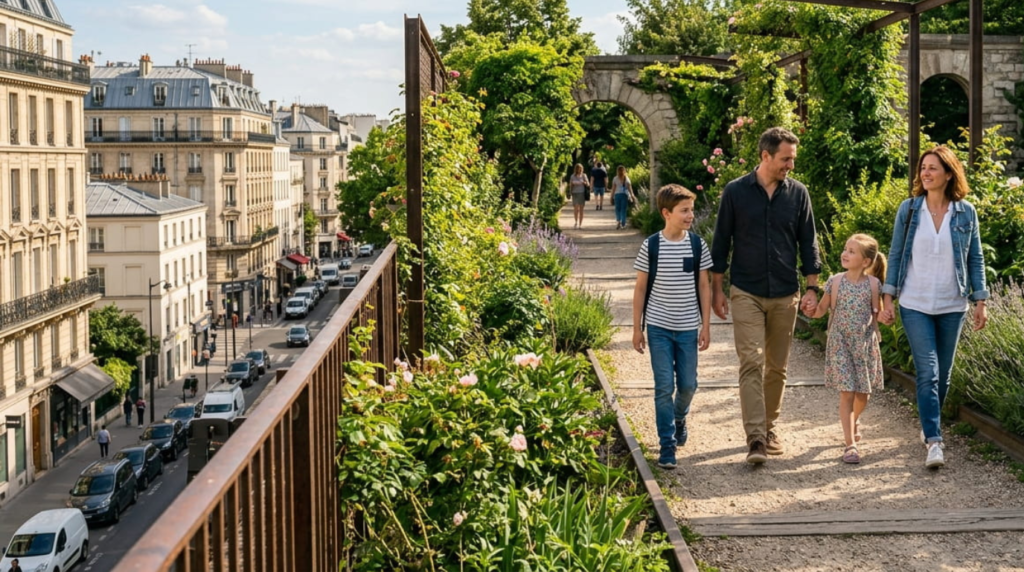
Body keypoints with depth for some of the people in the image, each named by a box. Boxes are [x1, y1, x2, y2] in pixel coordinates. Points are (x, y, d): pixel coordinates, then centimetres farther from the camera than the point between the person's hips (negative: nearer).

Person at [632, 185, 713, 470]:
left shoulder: (697, 244, -1)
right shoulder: (651, 246, -7)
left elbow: (704, 286, 4)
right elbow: (640, 288, 0)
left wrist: (706, 325, 2)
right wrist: (637, 328, 0)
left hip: (688, 328, 2)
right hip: (659, 328, -2)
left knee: (688, 385, 8)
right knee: (664, 387, -2)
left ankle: (679, 417, 40)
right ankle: (667, 444, 7)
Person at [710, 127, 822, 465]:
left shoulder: (798, 193, 4)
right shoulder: (735, 192, -2)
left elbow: (808, 243, 8)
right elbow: (721, 243, 2)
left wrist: (811, 288, 2)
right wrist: (717, 290, 1)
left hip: (785, 295, 3)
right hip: (746, 293, -3)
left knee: (777, 367, 9)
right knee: (752, 363, -12)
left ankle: (770, 428, 24)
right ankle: (755, 439, -15)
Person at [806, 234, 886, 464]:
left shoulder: (873, 284, -4)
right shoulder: (835, 282, -4)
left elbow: (877, 313, 3)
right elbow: (820, 310, 3)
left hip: (866, 344, 1)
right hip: (840, 344, -1)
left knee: (863, 393, 12)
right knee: (846, 392, -8)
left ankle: (854, 420, 46)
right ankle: (850, 444, -6)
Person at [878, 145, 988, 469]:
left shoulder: (966, 212, 0)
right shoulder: (908, 209, -1)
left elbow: (975, 260, 6)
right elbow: (895, 256, 3)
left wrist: (980, 302, 2)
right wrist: (887, 300, -1)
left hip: (952, 306, 2)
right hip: (915, 305, -1)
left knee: (943, 373, 10)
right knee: (927, 372, -11)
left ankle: (928, 426, 31)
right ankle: (934, 441, -12)